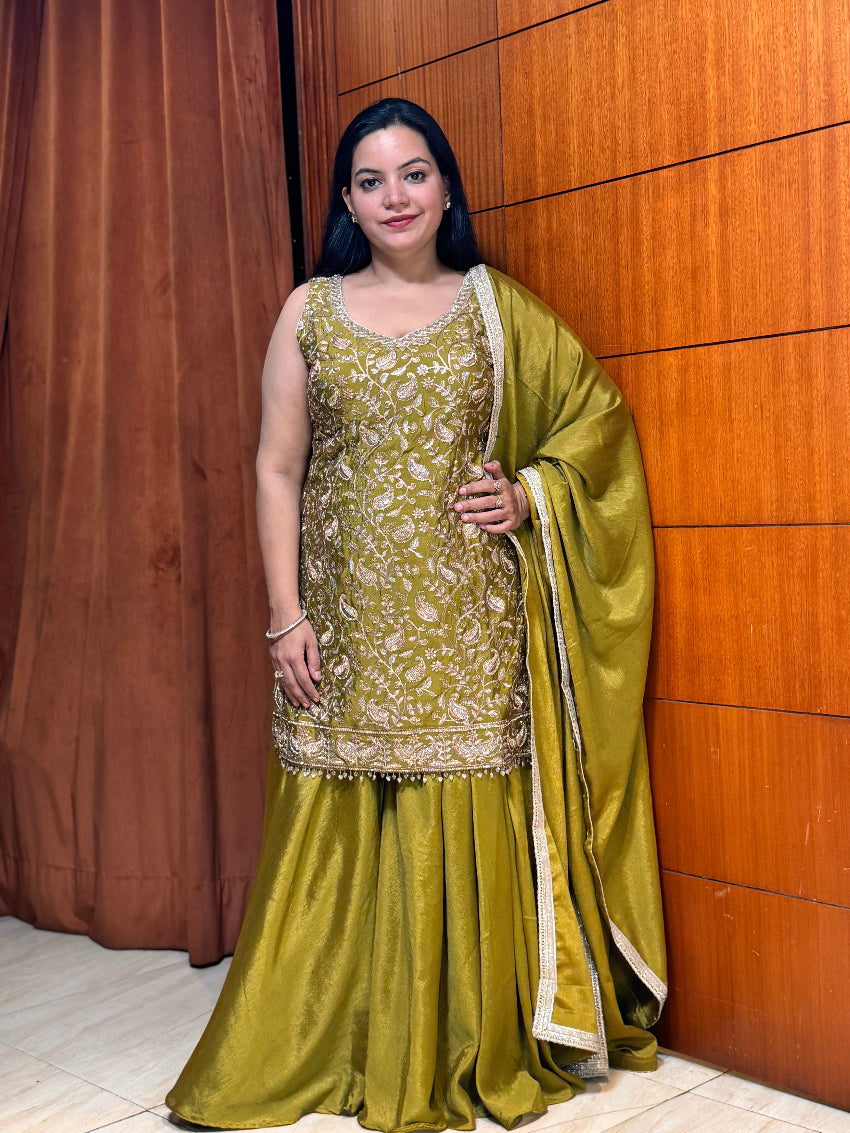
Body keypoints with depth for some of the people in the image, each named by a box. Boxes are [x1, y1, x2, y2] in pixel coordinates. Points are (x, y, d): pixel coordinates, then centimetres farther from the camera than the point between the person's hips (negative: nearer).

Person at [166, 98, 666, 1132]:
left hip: (468, 621, 0)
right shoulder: (311, 312, 6)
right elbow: (277, 468, 4)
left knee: (469, 832, 3)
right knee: (341, 834, 4)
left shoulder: (495, 308, 6)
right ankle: (327, 1048, 20)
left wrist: (531, 495, -4)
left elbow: (595, 413, 13)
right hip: (350, 619, 0)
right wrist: (285, 616, -3)